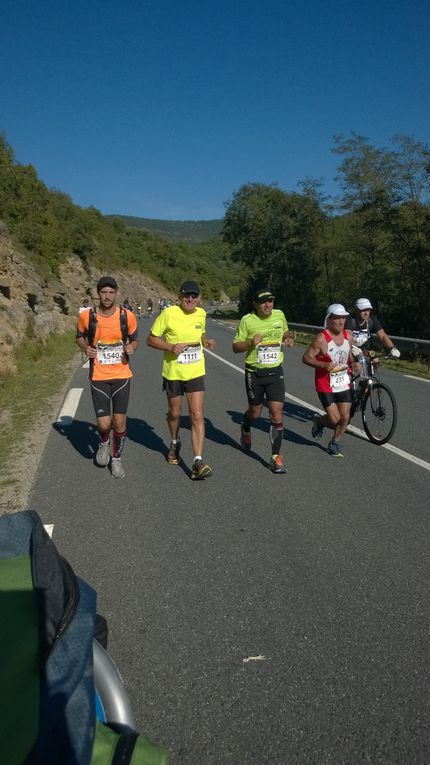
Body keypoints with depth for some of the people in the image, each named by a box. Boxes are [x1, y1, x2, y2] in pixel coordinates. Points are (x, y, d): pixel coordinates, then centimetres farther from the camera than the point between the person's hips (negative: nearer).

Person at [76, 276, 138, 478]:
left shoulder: (127, 316, -6)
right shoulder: (87, 316, -6)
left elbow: (134, 339, 9)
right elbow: (80, 336, 12)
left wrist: (131, 347, -14)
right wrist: (85, 348, -10)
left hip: (121, 375, 1)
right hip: (98, 377, 0)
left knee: (119, 422, 3)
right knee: (104, 424, -4)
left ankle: (116, 459, 27)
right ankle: (104, 443, 33)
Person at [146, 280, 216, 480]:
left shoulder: (201, 314, 2)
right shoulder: (168, 313, -12)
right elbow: (151, 339, -6)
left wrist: (206, 341, -1)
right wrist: (171, 347, -23)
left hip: (195, 373, 2)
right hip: (172, 372, -2)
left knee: (197, 416, -9)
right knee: (175, 412, 16)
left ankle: (198, 462, -9)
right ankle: (175, 443, 47)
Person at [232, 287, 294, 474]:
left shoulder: (280, 315, 3)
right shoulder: (247, 320, -7)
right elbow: (236, 347, -3)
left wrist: (288, 338, 0)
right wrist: (250, 343, -22)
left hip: (275, 371, 2)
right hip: (254, 372, -2)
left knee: (277, 414, -7)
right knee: (255, 412, 13)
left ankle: (276, 457, 3)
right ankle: (245, 429, 50)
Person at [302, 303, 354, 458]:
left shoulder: (348, 336, 4)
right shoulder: (321, 338, -16)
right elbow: (306, 357, -15)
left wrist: (353, 363, 1)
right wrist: (324, 365, -28)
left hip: (344, 384, 6)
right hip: (326, 386, -5)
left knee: (345, 419, 3)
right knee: (335, 420, -5)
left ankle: (334, 444, 27)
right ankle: (319, 421, 29)